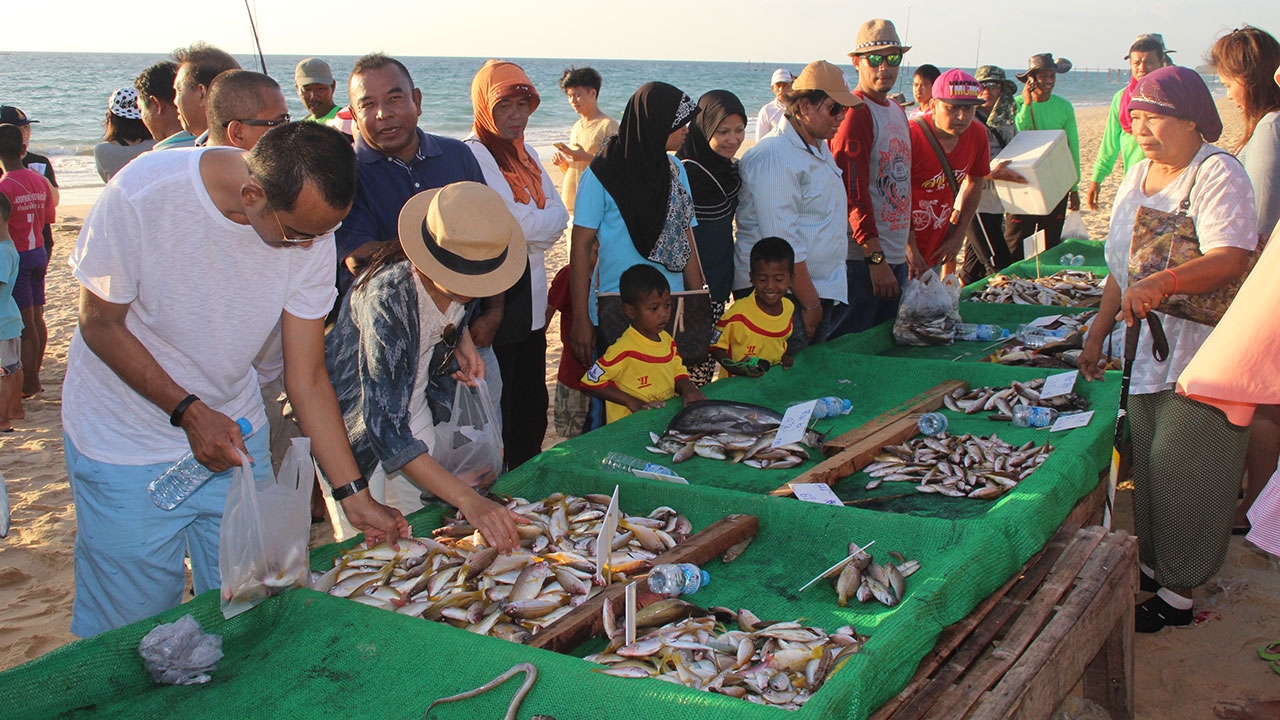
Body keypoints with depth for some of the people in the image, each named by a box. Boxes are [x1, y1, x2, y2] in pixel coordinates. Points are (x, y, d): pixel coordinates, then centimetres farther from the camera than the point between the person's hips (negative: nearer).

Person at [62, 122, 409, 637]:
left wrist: (355, 496, -10)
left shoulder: (311, 234, -15)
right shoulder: (141, 194, -26)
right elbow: (100, 325, -13)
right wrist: (188, 412, -22)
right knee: (133, 622, 6)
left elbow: (308, 380, -9)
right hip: (126, 442, -3)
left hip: (233, 435, 3)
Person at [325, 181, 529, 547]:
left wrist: (464, 342, -10)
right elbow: (385, 427, -40)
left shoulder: (461, 273, -17)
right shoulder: (387, 294, -36)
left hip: (417, 414, 6)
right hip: (356, 424, -5)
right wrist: (468, 500, -47)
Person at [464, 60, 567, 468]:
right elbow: (510, 222, -18)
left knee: (533, 407, 14)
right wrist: (541, 224, 0)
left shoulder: (526, 153, 16)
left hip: (531, 295, 8)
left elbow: (558, 216, 8)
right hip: (496, 299, -8)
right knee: (498, 412, -2)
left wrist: (529, 226, -10)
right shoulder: (472, 155, -11)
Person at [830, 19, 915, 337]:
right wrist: (875, 258, -21)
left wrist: (909, 246, 20)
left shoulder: (897, 110, 15)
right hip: (862, 257, -9)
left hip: (894, 257, 9)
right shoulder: (855, 112, -13)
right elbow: (854, 191, -18)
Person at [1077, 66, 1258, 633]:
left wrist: (1163, 283, -42)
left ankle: (1177, 594, 10)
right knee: (1146, 468, 14)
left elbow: (1231, 259, -27)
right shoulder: (1138, 177, 12)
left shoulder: (1218, 173, -13)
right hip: (1148, 351, 7)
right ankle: (1150, 565, 29)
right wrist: (1097, 333, 15)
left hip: (1202, 356, -7)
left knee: (1182, 472, -2)